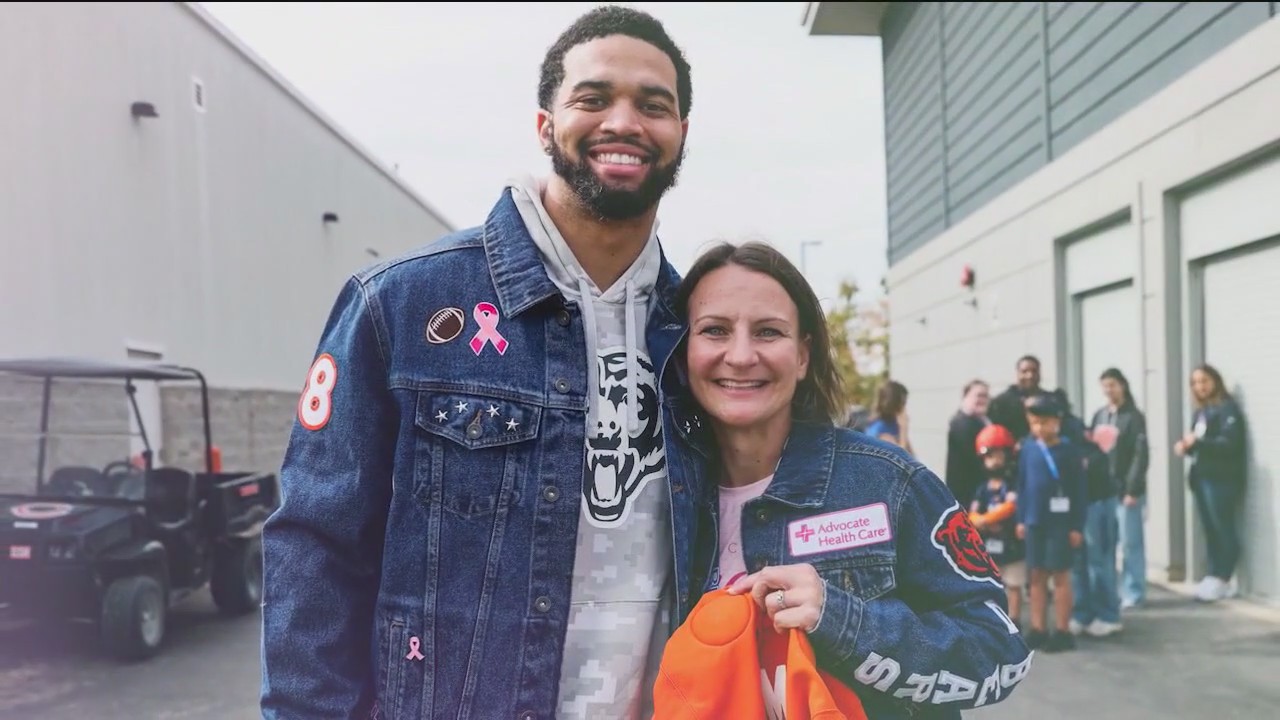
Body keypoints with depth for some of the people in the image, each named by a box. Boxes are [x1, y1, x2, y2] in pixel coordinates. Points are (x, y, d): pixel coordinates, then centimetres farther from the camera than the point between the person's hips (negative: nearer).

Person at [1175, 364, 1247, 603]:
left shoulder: (1227, 408, -7)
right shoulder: (1199, 412, 18)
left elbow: (1229, 443, -18)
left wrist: (1197, 442, -21)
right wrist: (1186, 446, -1)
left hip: (1222, 479, -8)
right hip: (1202, 478, 8)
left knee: (1224, 530, -4)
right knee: (1210, 531, 8)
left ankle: (1221, 580, 0)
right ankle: (1215, 578, 11)